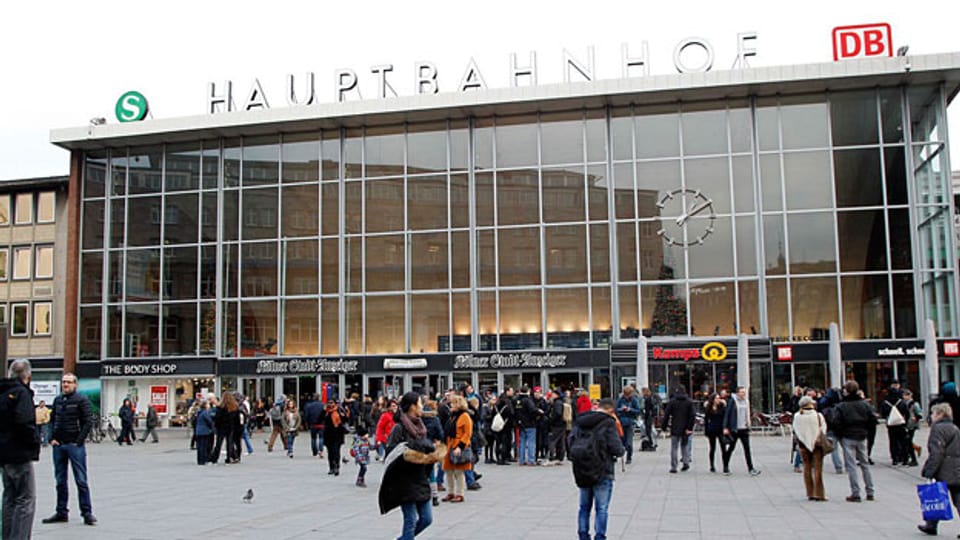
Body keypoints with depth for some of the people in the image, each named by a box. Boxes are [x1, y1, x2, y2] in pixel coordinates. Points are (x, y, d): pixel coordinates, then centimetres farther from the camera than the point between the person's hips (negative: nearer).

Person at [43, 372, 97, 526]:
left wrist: (78, 441, -13)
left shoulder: (81, 400, -6)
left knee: (81, 480, -3)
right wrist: (52, 438, 5)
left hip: (75, 446, -6)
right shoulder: (58, 400, 12)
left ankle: (87, 513, 1)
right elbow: (52, 420, 18)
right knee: (60, 481, 11)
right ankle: (61, 513, 20)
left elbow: (88, 422, -10)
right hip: (58, 445, 6)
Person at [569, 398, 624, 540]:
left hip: (581, 471, 6)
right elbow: (616, 449, -15)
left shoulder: (580, 421, 6)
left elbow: (571, 442, 8)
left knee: (584, 506, 17)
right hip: (602, 471, -5)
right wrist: (621, 450, 5)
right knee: (601, 508, 3)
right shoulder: (608, 423, -12)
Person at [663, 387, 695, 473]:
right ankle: (686, 462, 4)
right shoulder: (689, 402, 2)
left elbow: (666, 414, -6)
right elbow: (693, 415, -5)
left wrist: (664, 425, 2)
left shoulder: (672, 401, -3)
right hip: (685, 429, 2)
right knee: (685, 444, 20)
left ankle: (673, 467, 2)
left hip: (675, 428, -2)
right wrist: (690, 427, -5)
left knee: (674, 448, 4)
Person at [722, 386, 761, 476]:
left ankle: (751, 469, -4)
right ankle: (726, 467, 21)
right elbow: (727, 414, -8)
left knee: (747, 448, -2)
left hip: (744, 429, 5)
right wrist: (725, 428, -13)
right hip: (734, 429, -5)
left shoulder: (746, 401, 11)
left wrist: (748, 426, 16)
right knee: (731, 448, 6)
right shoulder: (732, 401, -7)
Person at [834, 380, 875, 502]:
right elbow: (873, 420, 1)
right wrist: (864, 429, 14)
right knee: (864, 464, 14)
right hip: (862, 437, 4)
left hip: (848, 438, -4)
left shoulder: (841, 406, -10)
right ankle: (870, 492, 16)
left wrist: (840, 435, 3)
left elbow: (837, 424, -13)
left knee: (851, 466, -1)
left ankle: (855, 494, -3)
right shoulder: (865, 404, 1)